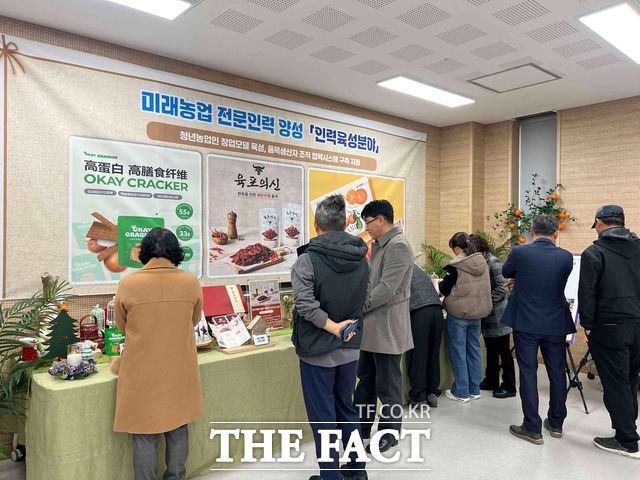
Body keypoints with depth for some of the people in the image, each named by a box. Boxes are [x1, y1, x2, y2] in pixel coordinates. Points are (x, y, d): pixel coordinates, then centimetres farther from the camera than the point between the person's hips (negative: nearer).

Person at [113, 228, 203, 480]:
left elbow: (121, 326, 5)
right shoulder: (191, 282, -9)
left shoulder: (128, 284, -12)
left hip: (142, 372, -2)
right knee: (177, 430, 17)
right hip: (179, 371, 2)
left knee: (144, 435, 12)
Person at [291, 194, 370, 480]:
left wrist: (331, 327, -20)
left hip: (318, 350, -6)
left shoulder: (308, 258, -17)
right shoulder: (361, 259, 2)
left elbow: (304, 303, -28)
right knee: (346, 409, 21)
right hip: (350, 348, 6)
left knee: (323, 416, 8)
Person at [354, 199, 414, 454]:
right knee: (365, 379, 18)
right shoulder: (379, 245, 13)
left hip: (387, 327, -10)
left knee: (387, 383, 6)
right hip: (372, 325, 10)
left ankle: (390, 432, 23)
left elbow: (387, 288, -24)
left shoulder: (398, 246, -18)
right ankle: (361, 426, 33)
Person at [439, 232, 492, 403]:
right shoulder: (482, 262, 5)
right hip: (477, 312, 7)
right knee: (474, 349, 14)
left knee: (458, 351, 3)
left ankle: (461, 392, 10)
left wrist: (439, 284, 13)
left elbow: (444, 289, -9)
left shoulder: (456, 265, -15)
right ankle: (474, 389, 23)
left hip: (458, 313, -6)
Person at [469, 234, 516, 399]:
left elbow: (502, 289, -21)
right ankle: (491, 380, 28)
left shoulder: (494, 263, -17)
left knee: (503, 350, 1)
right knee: (491, 349, 17)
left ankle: (509, 387, 12)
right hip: (488, 314, 8)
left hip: (498, 314, -8)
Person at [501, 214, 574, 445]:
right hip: (555, 324, 3)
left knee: (528, 373, 4)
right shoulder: (566, 257, -4)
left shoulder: (520, 252, -13)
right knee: (557, 372, 16)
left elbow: (506, 272, 7)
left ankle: (532, 428, 9)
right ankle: (556, 423, 30)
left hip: (525, 324, -3)